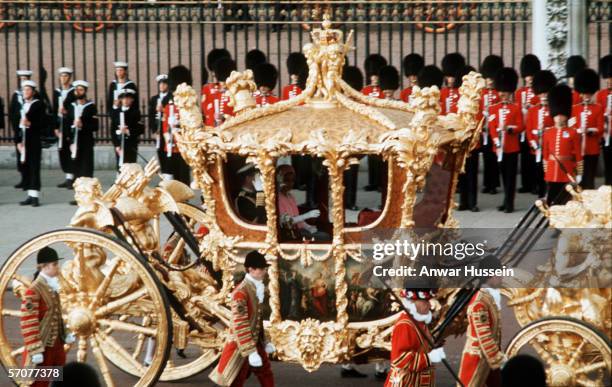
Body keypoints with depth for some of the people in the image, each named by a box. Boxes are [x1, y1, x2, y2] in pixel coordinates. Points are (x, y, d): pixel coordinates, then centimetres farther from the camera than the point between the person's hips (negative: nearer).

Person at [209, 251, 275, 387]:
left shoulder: (257, 288, 6)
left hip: (255, 342, 9)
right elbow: (240, 325, -25)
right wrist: (251, 352, -27)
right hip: (241, 346, -9)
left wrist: (264, 342, 19)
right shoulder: (241, 292, -22)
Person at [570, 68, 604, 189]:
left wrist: (589, 130, -21)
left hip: (592, 149, -2)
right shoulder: (574, 108, 8)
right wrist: (578, 130, -14)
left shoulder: (598, 108, 3)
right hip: (577, 148, 2)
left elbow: (600, 129, -3)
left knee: (590, 177, 0)